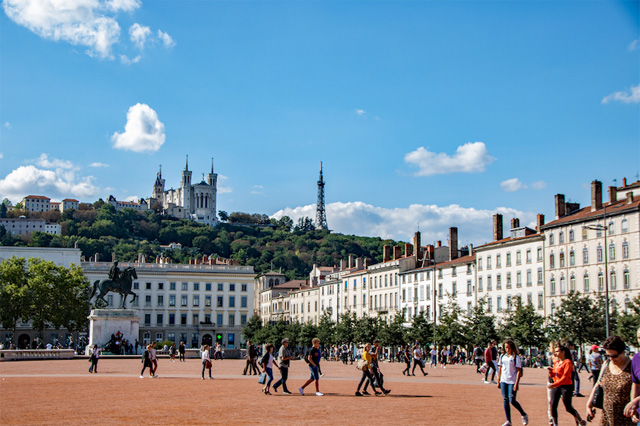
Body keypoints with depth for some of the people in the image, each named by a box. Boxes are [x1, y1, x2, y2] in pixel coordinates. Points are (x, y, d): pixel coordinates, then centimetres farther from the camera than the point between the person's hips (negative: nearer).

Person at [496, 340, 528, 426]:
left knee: (512, 400, -9)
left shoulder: (516, 357, -5)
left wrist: (516, 383, -15)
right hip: (503, 381, 5)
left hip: (512, 381, -5)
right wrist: (498, 381, 12)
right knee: (505, 400, 3)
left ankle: (524, 414, 15)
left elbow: (519, 371, -8)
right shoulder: (502, 357, 10)